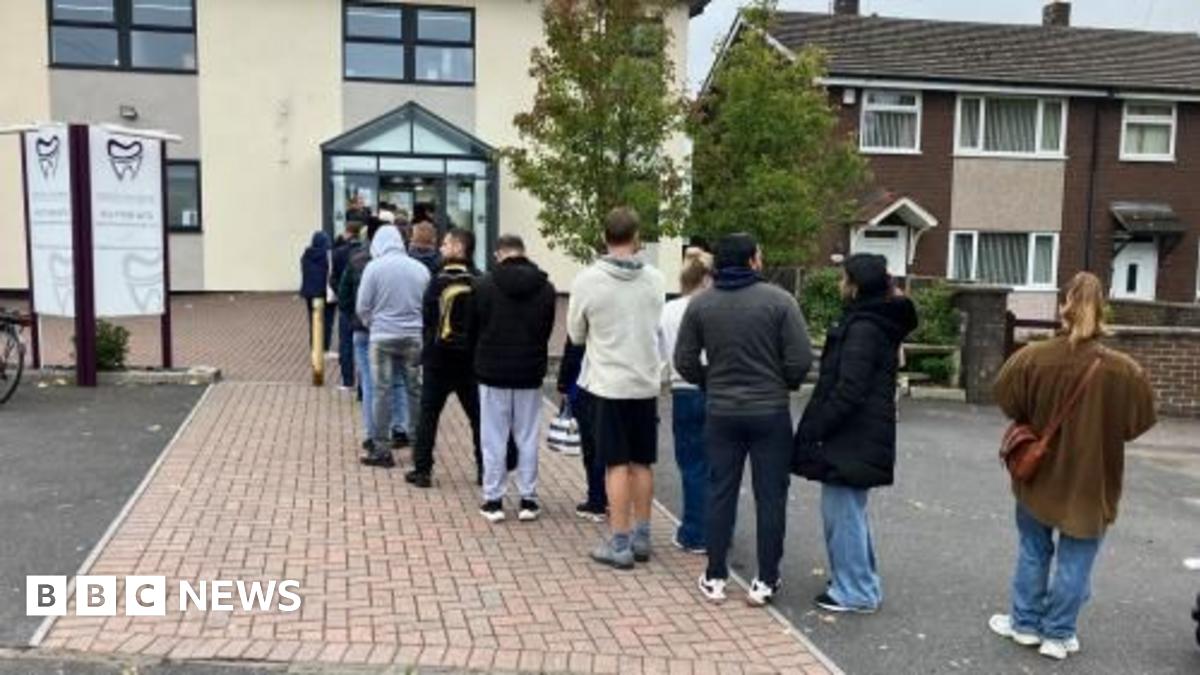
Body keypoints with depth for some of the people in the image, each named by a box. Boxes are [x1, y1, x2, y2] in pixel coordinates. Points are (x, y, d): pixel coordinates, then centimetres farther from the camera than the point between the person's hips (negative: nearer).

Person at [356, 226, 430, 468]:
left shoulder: (374, 267, -6)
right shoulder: (420, 268, 4)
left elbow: (363, 307, -3)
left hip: (383, 337, -3)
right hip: (414, 337, 3)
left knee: (382, 392, 3)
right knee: (415, 391, 11)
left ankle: (381, 450, 7)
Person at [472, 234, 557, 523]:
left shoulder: (485, 284, -8)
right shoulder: (545, 287, -1)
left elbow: (473, 328, 1)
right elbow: (548, 330, 5)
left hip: (493, 371, -2)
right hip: (530, 372, 2)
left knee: (494, 439, 6)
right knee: (527, 438, 9)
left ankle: (493, 500, 9)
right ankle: (528, 499, 13)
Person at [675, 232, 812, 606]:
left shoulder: (700, 305, -1)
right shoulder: (779, 301, -10)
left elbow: (685, 361, 0)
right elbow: (801, 359, -12)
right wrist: (784, 385, 7)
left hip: (721, 413, 3)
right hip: (771, 411, -2)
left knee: (721, 494, 12)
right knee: (770, 496, 8)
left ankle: (715, 577, 18)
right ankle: (766, 580, 14)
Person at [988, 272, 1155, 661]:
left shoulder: (1032, 358, -17)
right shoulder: (1124, 371, -17)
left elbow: (1008, 402, -3)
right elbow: (1137, 424, -4)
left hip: (1039, 473, 1)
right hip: (1091, 481, -1)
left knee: (1033, 551, 18)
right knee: (1074, 560, 11)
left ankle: (1026, 623, 29)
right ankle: (1058, 634, 20)